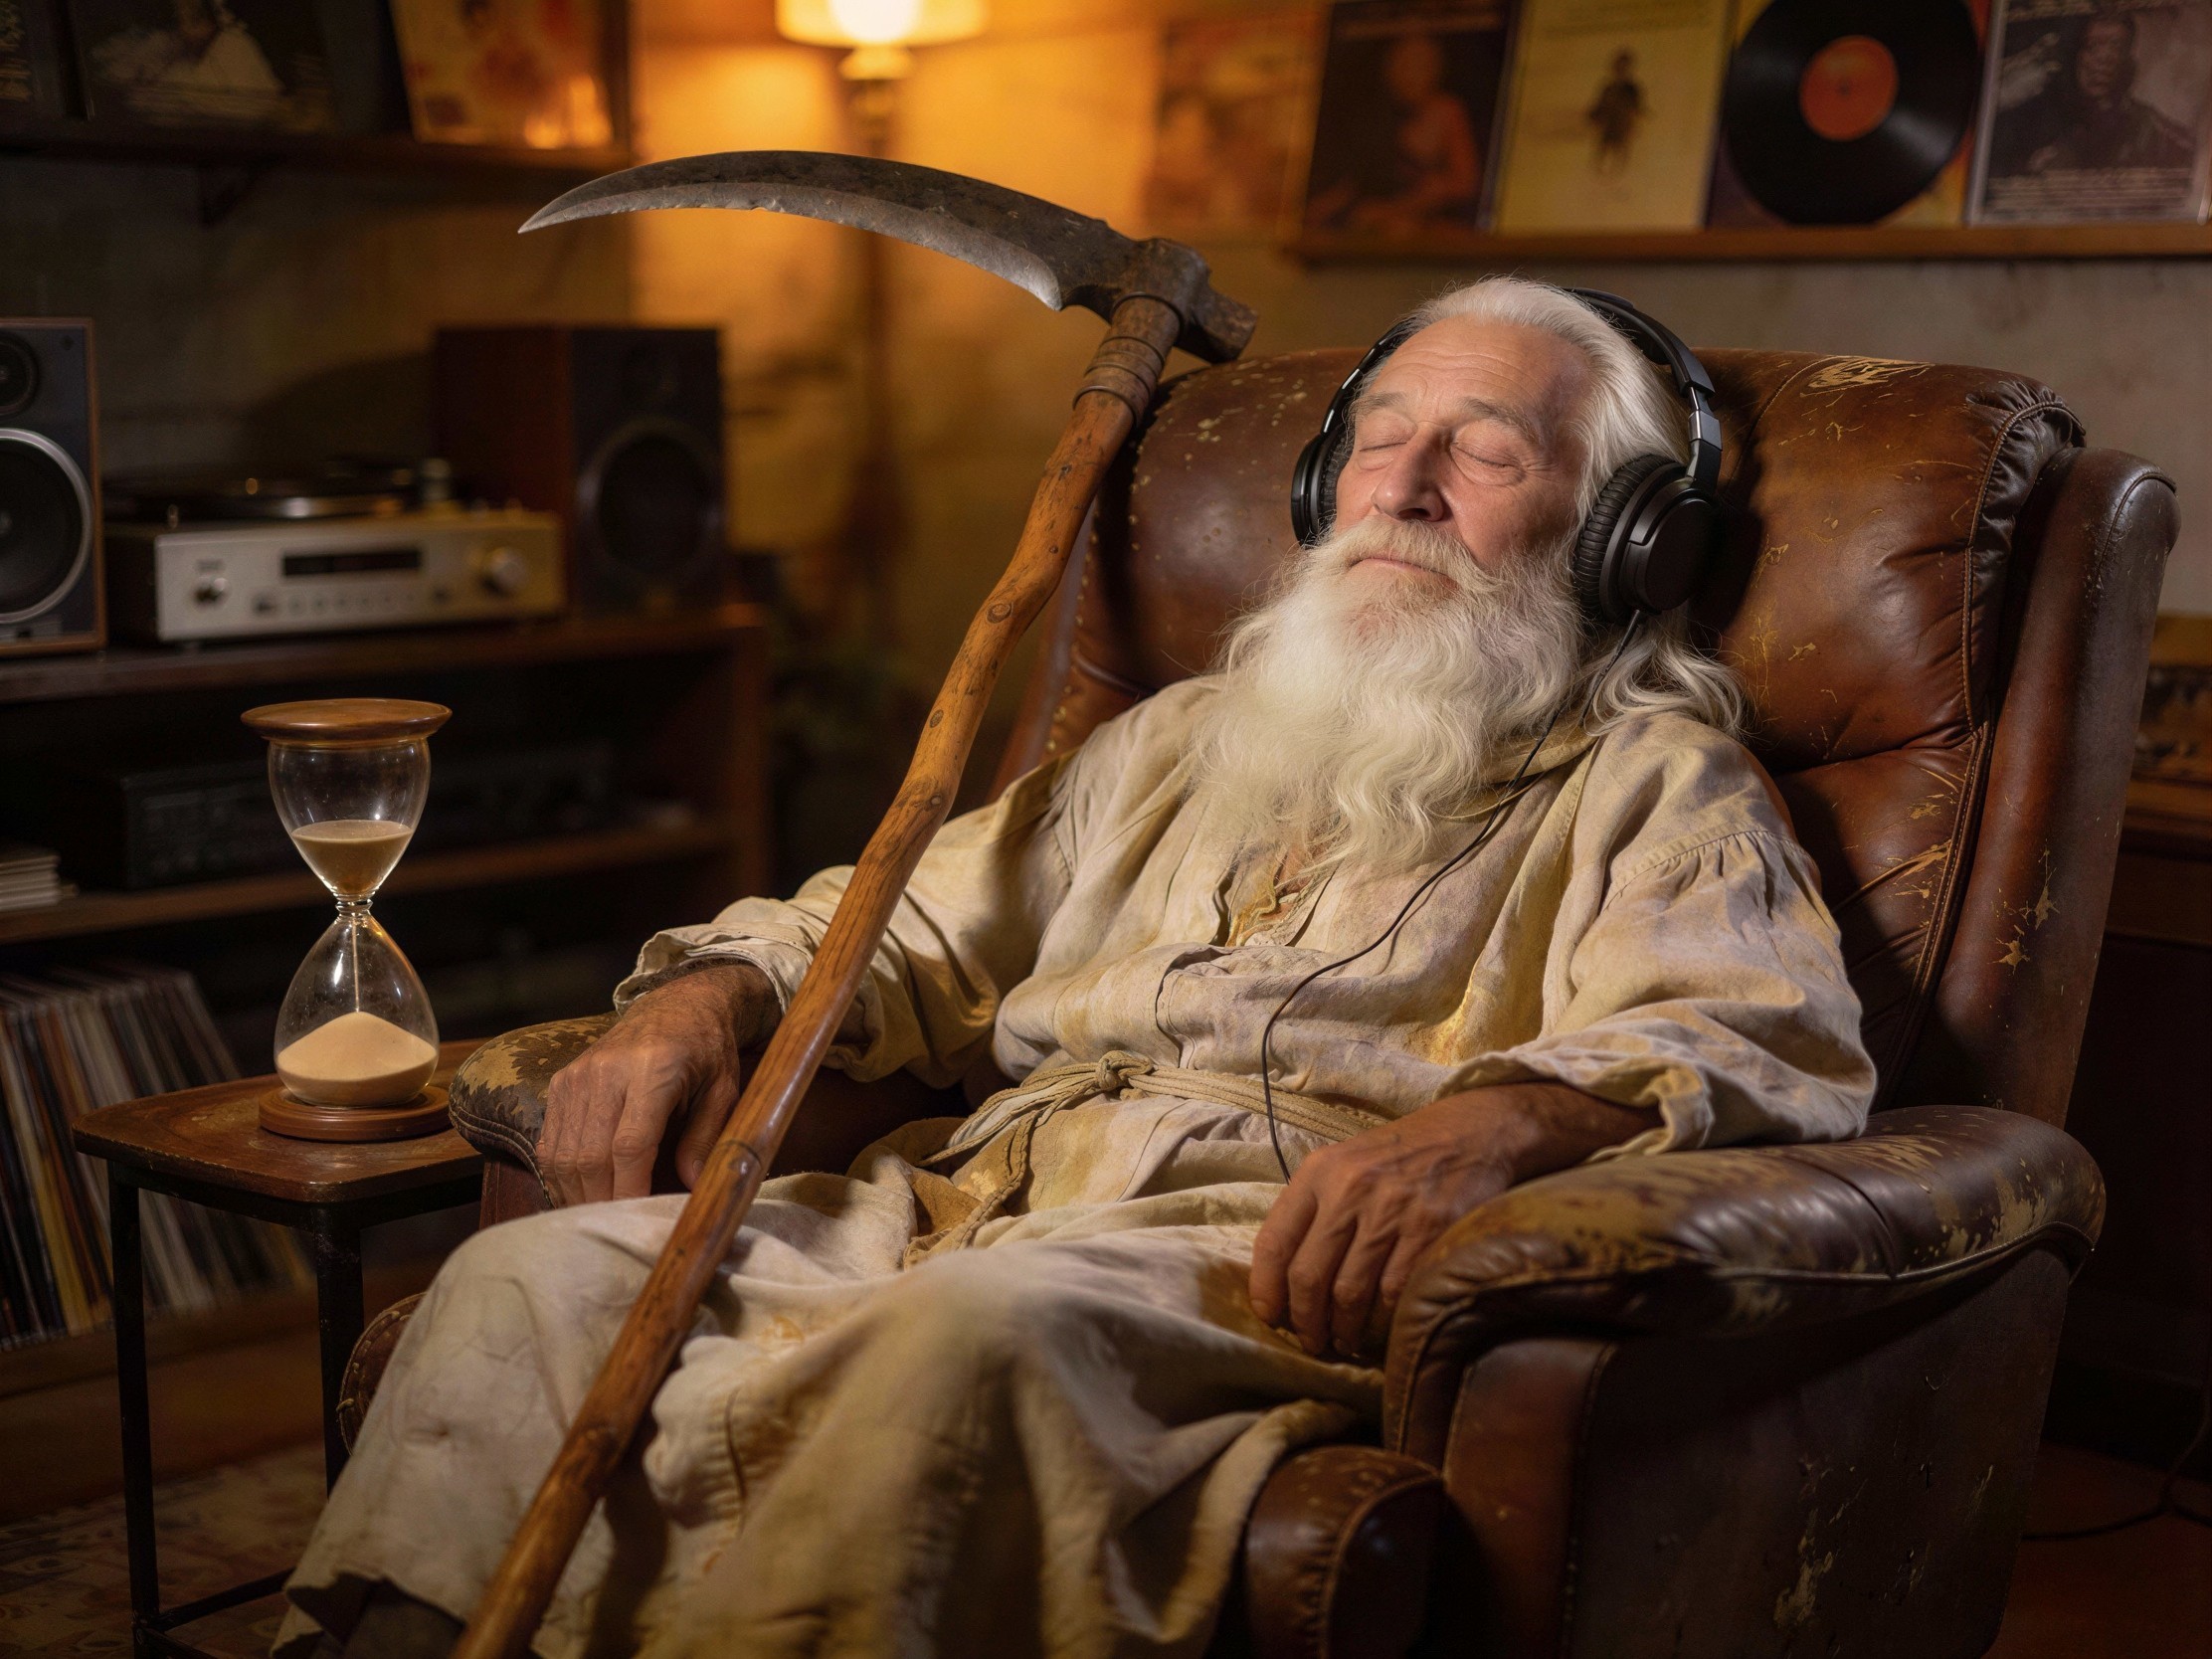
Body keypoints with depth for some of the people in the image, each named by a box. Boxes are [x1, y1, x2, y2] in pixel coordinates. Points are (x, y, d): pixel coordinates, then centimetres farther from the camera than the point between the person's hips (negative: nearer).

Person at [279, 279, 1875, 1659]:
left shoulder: (1650, 783, 12)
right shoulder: (1181, 743, 31)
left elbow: (1773, 1033, -7)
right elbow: (908, 934, 30)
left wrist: (1494, 1119, -29)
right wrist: (709, 994, 8)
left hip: (1276, 1260, -5)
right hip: (975, 1202, 6)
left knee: (990, 1323, -38)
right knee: (533, 1276, -15)